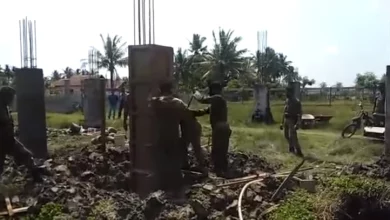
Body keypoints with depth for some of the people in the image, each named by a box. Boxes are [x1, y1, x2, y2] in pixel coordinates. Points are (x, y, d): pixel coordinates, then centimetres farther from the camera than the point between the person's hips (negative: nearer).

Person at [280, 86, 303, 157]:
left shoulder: (297, 102, -12)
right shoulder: (287, 101, 10)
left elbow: (300, 113, -16)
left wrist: (298, 124, -25)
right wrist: (282, 123, 16)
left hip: (292, 120, -7)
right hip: (286, 120, 7)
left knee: (292, 136, -13)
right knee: (287, 135, 15)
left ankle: (298, 151, -3)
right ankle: (291, 147, 36)